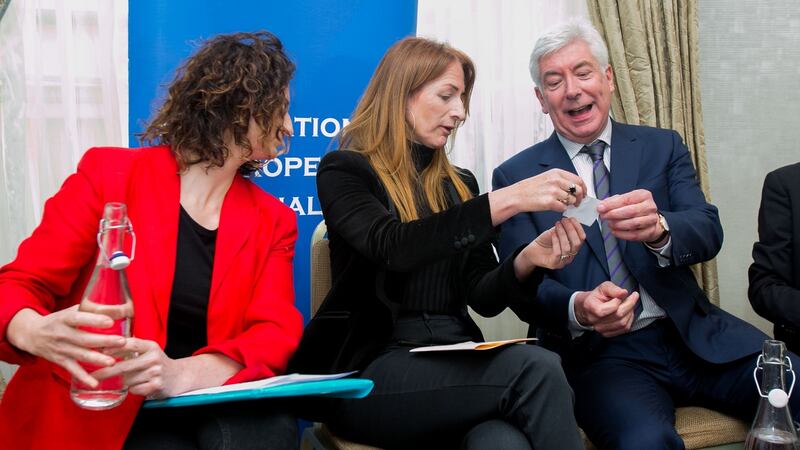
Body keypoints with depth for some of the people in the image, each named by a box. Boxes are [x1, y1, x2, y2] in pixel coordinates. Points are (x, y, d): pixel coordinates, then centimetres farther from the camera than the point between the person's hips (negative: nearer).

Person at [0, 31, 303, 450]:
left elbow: (276, 330, -4)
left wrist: (185, 374, -27)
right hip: (101, 410, -2)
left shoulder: (273, 221, 9)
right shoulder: (109, 174, -1)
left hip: (218, 405, 3)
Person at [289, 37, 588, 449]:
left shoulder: (458, 184, 17)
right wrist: (509, 199, -25)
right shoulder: (344, 171, 0)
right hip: (373, 370, -4)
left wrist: (527, 260, -12)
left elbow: (482, 296, 9)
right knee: (536, 368, -30)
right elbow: (393, 248, -21)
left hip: (453, 361, 5)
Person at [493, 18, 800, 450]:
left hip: (694, 336, 4)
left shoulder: (662, 147, 10)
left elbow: (709, 232, -4)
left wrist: (658, 228, -28)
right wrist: (579, 308, -26)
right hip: (599, 354, -3)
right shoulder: (515, 177, 3)